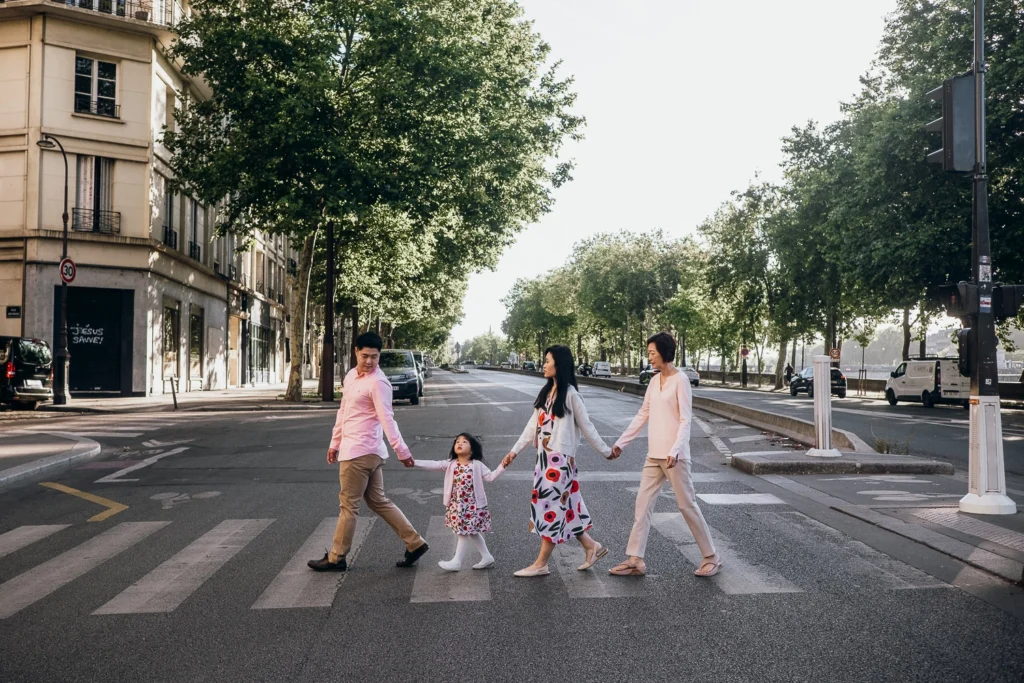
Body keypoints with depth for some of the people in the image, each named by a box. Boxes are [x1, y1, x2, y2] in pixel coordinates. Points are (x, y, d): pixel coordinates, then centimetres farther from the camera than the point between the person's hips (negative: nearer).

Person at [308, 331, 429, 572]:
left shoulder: (378, 383, -15)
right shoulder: (351, 376, 13)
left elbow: (387, 419, -23)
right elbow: (343, 412, 20)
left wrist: (402, 451, -26)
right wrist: (335, 443, 23)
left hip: (360, 452, -9)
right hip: (366, 452, 9)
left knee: (349, 505, 3)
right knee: (378, 501, 14)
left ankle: (336, 558, 17)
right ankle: (415, 543, 18)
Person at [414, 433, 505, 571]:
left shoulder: (477, 465, -5)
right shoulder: (451, 464, 1)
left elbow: (491, 477, -7)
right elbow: (433, 464, -7)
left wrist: (503, 465, -20)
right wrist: (414, 462, -17)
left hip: (471, 504, -5)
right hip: (456, 505, 5)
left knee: (465, 531, 0)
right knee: (471, 532, 13)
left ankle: (456, 561, 10)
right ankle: (486, 557, 25)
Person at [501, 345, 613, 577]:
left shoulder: (570, 394, -11)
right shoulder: (546, 391, 11)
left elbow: (586, 426, -5)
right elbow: (533, 424, 12)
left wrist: (605, 451, -1)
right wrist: (515, 450, 9)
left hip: (560, 459, -8)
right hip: (543, 457, 8)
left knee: (552, 506, -1)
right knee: (560, 507, 12)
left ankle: (541, 564, 7)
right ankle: (591, 547, 25)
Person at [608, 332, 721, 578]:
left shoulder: (680, 380, -11)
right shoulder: (654, 381, 10)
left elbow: (686, 420, -16)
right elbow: (642, 415, 14)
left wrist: (675, 450, -28)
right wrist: (620, 442, 13)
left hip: (674, 456, -7)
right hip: (654, 455, 7)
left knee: (687, 505, 3)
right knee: (642, 504, 5)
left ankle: (711, 557, 18)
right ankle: (635, 560, 9)